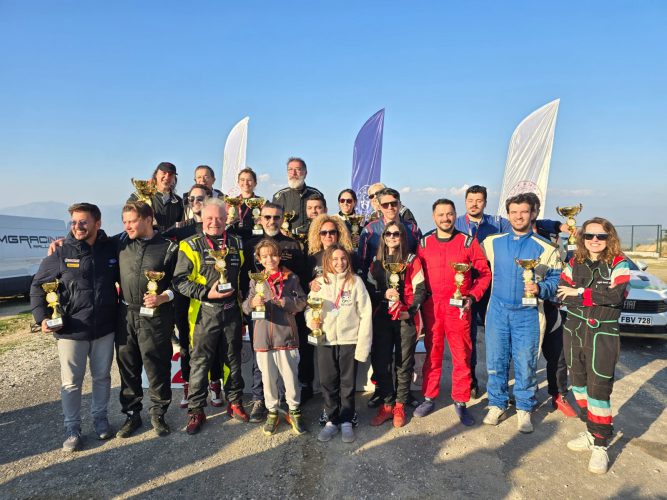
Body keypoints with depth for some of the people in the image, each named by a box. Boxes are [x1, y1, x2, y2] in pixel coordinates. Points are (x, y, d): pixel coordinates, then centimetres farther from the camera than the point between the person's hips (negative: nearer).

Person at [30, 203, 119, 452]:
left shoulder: (112, 249, -5)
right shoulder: (60, 253, -8)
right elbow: (37, 286, 1)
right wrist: (42, 317, -10)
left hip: (105, 329, 2)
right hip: (70, 330, -1)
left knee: (102, 377, 15)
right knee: (71, 382, 9)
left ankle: (100, 418, 35)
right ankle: (72, 428, 26)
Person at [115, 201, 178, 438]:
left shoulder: (168, 247, -4)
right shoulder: (122, 243, 6)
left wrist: (163, 297, -15)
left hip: (156, 317, -3)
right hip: (126, 315, 4)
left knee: (157, 366, 5)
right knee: (127, 365, 11)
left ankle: (158, 414, 23)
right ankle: (132, 414, 28)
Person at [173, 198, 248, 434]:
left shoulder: (237, 243, 8)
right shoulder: (191, 245, -4)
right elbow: (179, 280, -9)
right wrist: (207, 293, -18)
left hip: (232, 310, 4)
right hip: (204, 312, -3)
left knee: (233, 359, 14)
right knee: (200, 361, 4)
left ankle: (235, 402, 29)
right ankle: (196, 411, 18)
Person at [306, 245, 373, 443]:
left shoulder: (355, 281, -5)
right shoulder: (320, 282, 2)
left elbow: (365, 314, -5)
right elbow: (309, 307, 11)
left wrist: (363, 345, -9)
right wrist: (311, 319, -12)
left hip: (349, 341, -2)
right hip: (325, 340, 2)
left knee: (348, 384, 9)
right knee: (328, 383, 10)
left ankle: (346, 422, 25)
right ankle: (332, 420, 27)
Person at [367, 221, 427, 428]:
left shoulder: (412, 261, 2)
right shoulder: (376, 261, 10)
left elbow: (420, 289, -2)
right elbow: (370, 289, 10)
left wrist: (411, 310, -13)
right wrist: (384, 294, -9)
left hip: (406, 318, -2)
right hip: (382, 319, 2)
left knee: (404, 363, 5)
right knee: (381, 362, 2)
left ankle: (399, 405, 19)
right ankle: (386, 405, 16)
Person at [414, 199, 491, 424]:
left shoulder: (468, 242, 1)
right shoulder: (424, 244, 6)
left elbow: (484, 273, 2)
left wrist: (472, 296, -9)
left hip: (458, 308, -1)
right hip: (431, 307, 1)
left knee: (462, 356, 3)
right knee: (432, 353, 10)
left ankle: (460, 402, 18)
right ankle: (429, 398, 23)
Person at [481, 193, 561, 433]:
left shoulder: (545, 248, -2)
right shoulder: (493, 242, 5)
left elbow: (556, 279, 0)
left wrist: (540, 289, -18)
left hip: (527, 313, -2)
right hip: (497, 310, 2)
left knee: (526, 364, 4)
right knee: (495, 361, 8)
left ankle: (524, 409, 24)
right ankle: (497, 404, 25)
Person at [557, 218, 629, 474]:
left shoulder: (618, 264, -5)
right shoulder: (574, 263, 6)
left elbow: (616, 295, -19)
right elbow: (562, 294, -2)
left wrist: (579, 293, -14)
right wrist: (598, 297, -12)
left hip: (603, 334, -4)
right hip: (574, 331, 4)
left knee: (599, 388, -5)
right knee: (579, 383, 13)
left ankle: (600, 445, 9)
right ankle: (592, 431, 31)